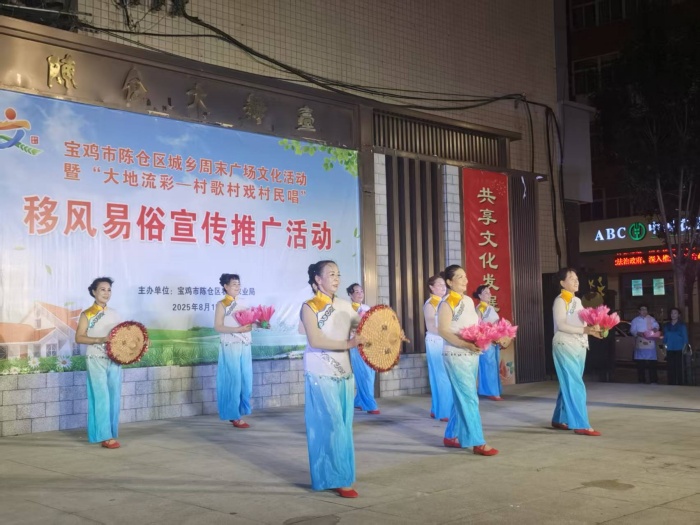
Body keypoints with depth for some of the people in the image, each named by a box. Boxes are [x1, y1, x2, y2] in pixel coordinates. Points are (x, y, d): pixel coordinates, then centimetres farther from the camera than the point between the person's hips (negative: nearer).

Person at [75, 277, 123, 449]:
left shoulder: (114, 314, 13)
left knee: (114, 397, 4)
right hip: (96, 360, -5)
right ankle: (105, 436, -4)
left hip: (114, 360, 5)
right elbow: (79, 338, -8)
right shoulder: (87, 314, -2)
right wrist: (99, 340, -21)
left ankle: (111, 433, 13)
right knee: (101, 397, -8)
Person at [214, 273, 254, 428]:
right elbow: (218, 327, -12)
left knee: (245, 381, 6)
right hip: (230, 348, -6)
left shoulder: (242, 304, 14)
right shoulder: (221, 305, -5)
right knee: (233, 381, -3)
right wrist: (238, 329, -21)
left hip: (245, 347, 6)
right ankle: (235, 416, 4)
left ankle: (239, 413, 17)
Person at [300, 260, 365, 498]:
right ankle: (335, 479, 4)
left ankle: (339, 476, 20)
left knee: (343, 426, 10)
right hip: (321, 374, -6)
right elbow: (315, 340, -17)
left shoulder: (345, 305, 10)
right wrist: (348, 343, -21)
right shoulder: (310, 307, -7)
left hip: (344, 372, 6)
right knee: (331, 426, -4)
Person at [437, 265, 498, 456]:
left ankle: (451, 436, 24)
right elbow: (442, 330, -18)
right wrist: (465, 344, -26)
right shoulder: (447, 302, -10)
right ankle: (478, 442, -3)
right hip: (456, 355, -8)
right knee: (469, 398, -7)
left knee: (462, 398, 13)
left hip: (472, 355, 8)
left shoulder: (469, 300, 13)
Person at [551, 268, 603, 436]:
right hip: (565, 346, -8)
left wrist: (592, 330, 0)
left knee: (569, 385, 11)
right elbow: (561, 325, -19)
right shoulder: (560, 301, -9)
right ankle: (580, 424, -11)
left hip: (579, 346, 9)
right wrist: (584, 330, -26)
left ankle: (559, 419, 20)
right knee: (575, 385, -10)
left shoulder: (577, 301, 17)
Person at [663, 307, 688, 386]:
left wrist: (684, 348, -6)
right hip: (670, 350, 3)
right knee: (671, 368, 0)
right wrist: (665, 346, 8)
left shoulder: (682, 325, 3)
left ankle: (680, 384, -2)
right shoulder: (667, 326, 12)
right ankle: (671, 384, 4)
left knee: (678, 367, -7)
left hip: (679, 350, -3)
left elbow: (685, 338, 1)